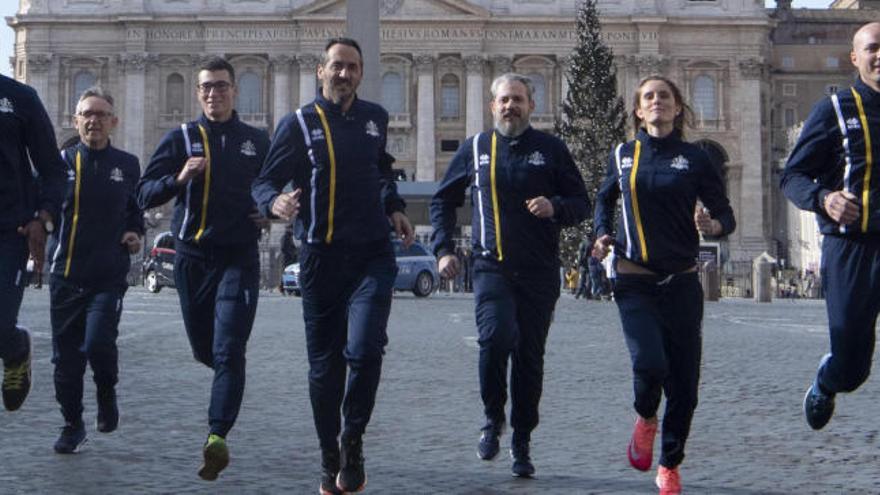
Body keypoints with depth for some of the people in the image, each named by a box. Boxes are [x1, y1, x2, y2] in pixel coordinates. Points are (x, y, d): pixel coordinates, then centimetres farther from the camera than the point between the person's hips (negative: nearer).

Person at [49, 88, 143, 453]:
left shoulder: (127, 165, 7)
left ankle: (107, 393, 13)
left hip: (109, 275, -1)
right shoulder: (61, 161, 3)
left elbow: (136, 208, 20)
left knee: (98, 343, -19)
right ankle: (72, 425, 25)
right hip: (66, 275, 1)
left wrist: (135, 233, 2)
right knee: (66, 357, 6)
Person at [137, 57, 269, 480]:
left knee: (228, 350, -14)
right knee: (203, 349, 13)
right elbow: (145, 195, -2)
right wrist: (179, 178, -21)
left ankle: (217, 437, -19)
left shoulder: (258, 141, 8)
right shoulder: (181, 139, 5)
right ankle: (227, 380, 46)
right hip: (192, 256, 2)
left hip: (239, 258, -2)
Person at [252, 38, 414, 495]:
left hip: (372, 255, 1)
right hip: (321, 257, -1)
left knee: (364, 349, -18)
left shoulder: (374, 118, 11)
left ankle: (352, 442, 3)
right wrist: (276, 202, -25)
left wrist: (394, 207, 14)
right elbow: (264, 182, -3)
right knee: (324, 364, 6)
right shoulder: (299, 123, 0)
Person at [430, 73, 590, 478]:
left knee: (530, 357, 5)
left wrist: (555, 208, -14)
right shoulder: (474, 149, 10)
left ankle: (522, 444, 19)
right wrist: (443, 249, 9)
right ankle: (493, 419, 0)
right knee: (496, 337, -24)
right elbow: (443, 200, 19)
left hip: (539, 273, 1)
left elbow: (582, 203, 8)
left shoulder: (551, 149, 7)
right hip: (491, 267, 0)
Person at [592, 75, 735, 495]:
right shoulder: (622, 156, 7)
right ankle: (645, 420, 14)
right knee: (649, 363, -21)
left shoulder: (694, 159, 3)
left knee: (684, 381, 2)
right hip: (635, 283, 0)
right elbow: (604, 198, 24)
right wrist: (602, 234, 7)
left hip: (681, 283, 1)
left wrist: (715, 225, -19)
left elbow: (725, 213, 3)